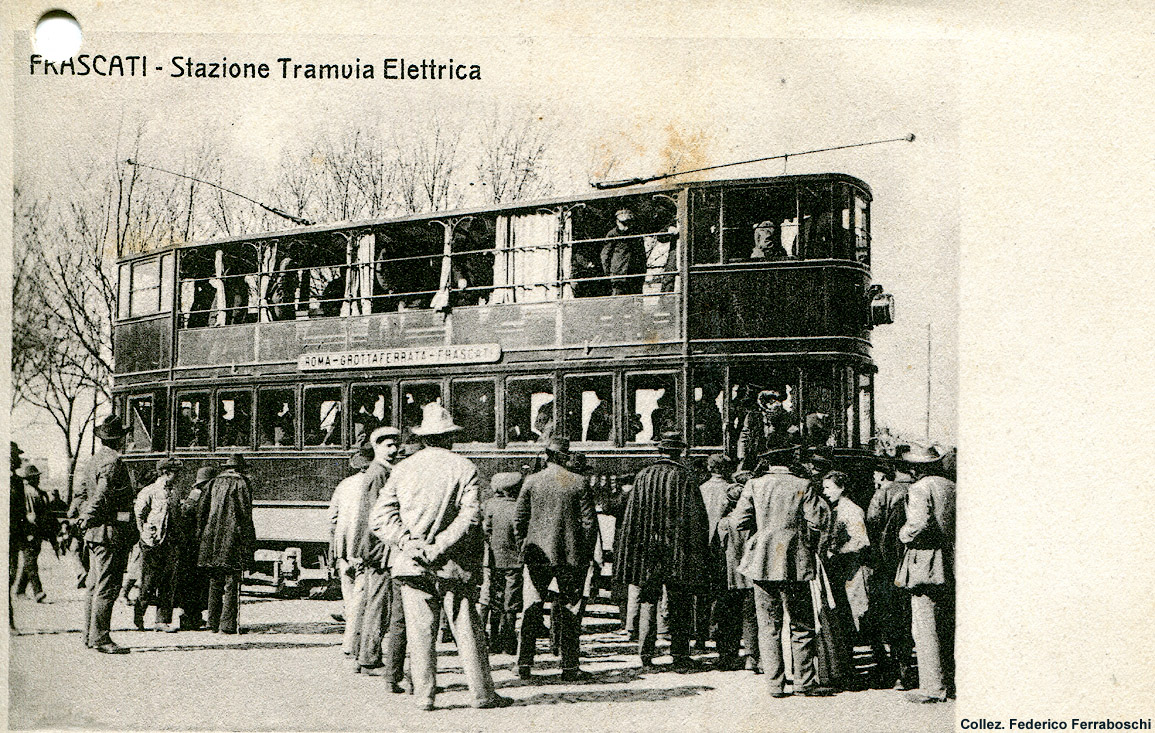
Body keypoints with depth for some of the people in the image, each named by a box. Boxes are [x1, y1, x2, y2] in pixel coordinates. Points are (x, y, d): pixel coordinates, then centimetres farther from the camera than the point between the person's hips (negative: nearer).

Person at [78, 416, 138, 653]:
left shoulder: (96, 459, 16)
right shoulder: (113, 462, -15)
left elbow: (88, 493, 19)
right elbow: (102, 495, -23)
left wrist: (86, 519, 17)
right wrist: (88, 519, -14)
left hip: (96, 533, 10)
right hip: (111, 531, -10)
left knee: (96, 585, 14)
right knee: (108, 586, -7)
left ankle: (90, 635, 19)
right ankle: (100, 637, -7)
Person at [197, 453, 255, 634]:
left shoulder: (213, 484, 11)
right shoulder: (241, 484, -3)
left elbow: (201, 512, 11)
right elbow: (245, 516, -7)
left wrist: (203, 535, 18)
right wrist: (249, 544, -5)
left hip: (212, 540, 5)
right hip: (232, 541, -5)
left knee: (215, 584, 12)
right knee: (231, 585, -3)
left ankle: (213, 624, 13)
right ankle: (227, 625, -6)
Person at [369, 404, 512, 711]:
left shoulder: (403, 468, 6)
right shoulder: (463, 468, -2)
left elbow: (379, 517, -2)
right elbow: (470, 516, -15)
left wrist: (408, 543, -10)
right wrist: (439, 547, -15)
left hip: (411, 562, 2)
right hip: (453, 565, -2)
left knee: (420, 632, 6)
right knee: (466, 629, 5)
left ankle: (424, 695, 8)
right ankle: (482, 693, 8)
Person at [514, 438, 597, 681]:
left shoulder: (532, 482, -1)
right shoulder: (579, 483, -3)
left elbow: (520, 520, 2)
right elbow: (589, 522, -3)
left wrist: (523, 548, 14)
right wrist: (587, 554, 6)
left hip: (537, 555, 1)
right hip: (572, 557, -1)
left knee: (531, 611, 8)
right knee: (570, 611, 6)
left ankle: (524, 664, 7)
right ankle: (569, 667, 7)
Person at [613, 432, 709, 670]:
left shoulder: (643, 476, 2)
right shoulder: (684, 477, -5)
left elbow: (631, 516, 5)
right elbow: (697, 517, -5)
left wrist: (626, 551, 11)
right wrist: (698, 550, 3)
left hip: (646, 550, 2)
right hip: (677, 550, -2)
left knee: (647, 600, 7)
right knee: (679, 605, 5)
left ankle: (646, 654, 3)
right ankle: (680, 655, 6)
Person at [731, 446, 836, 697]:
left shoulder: (754, 485, 2)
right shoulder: (802, 486, -1)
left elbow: (740, 520, -2)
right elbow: (820, 521, -6)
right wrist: (809, 543, 13)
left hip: (762, 563, 2)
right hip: (794, 564, -1)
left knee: (768, 626, 6)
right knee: (801, 626, 7)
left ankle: (775, 684, 5)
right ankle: (804, 682, 9)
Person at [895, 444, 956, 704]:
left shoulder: (918, 490, -11)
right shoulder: (951, 487, 11)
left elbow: (919, 524, -24)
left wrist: (904, 535, -6)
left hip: (925, 563, -8)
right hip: (951, 565, 8)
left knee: (925, 628, -4)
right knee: (948, 626, 14)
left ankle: (933, 687, -4)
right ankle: (951, 683, 19)